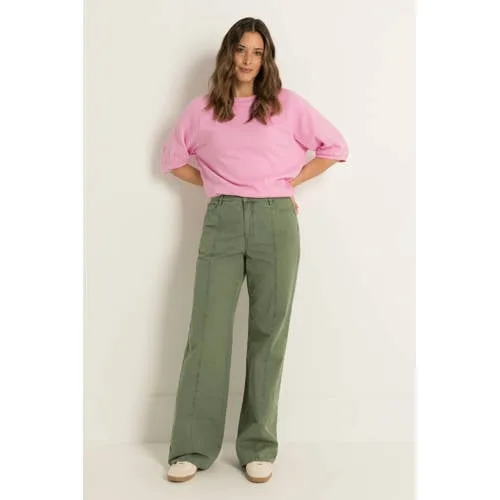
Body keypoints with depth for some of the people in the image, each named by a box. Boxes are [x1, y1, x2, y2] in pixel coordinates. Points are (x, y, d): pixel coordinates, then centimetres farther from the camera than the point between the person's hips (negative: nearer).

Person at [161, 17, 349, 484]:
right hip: (221, 221, 1)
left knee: (268, 332, 2)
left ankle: (258, 447, 12)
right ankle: (192, 448, 6)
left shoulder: (288, 105, 8)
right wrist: (216, 184, 10)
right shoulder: (201, 109, 11)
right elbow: (172, 157, 22)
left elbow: (334, 147, 14)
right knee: (208, 330, -3)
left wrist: (291, 181, 7)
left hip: (275, 221, 0)